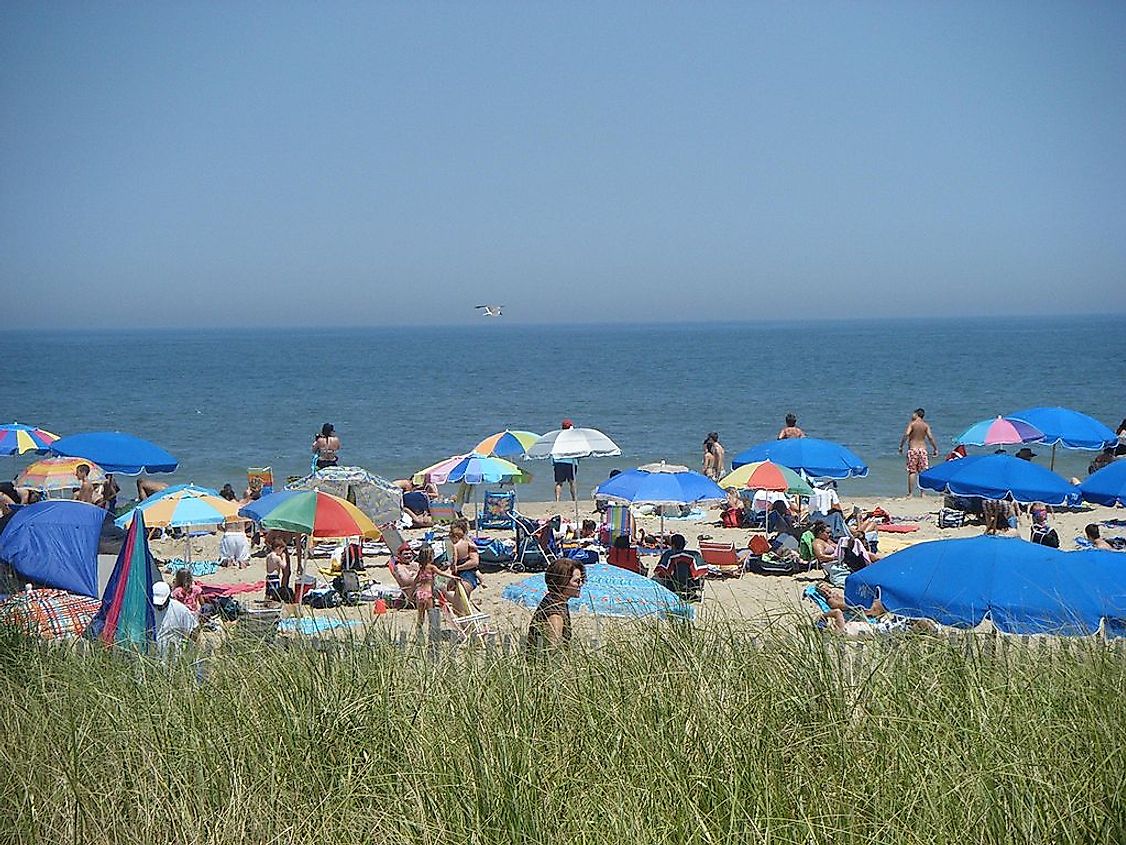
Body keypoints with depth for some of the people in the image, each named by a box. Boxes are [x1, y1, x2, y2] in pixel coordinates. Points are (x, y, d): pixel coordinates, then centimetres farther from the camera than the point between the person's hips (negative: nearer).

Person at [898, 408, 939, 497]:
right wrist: (935, 449, 4)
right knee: (923, 472, 8)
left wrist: (901, 446, -12)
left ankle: (910, 493, -3)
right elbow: (930, 437, -3)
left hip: (912, 449, -3)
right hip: (922, 449, 3)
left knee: (912, 471, -1)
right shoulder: (926, 425, 5)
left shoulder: (912, 424, -4)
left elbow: (906, 434, -16)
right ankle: (922, 492, 7)